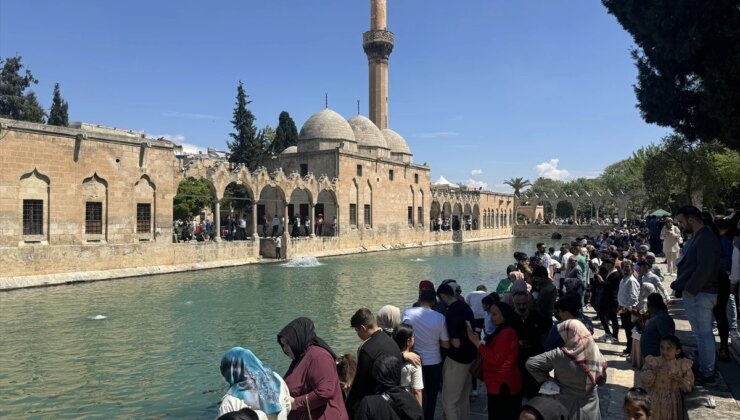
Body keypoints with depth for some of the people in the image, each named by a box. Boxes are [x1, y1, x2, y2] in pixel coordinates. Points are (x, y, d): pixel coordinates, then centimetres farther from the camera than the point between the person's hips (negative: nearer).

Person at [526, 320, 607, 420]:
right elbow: (602, 381, 4)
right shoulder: (596, 354, -12)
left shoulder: (559, 354, -23)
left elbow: (530, 364, -20)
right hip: (590, 409, 3)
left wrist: (547, 380, -9)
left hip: (566, 408, -3)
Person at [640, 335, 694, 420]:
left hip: (673, 404, 0)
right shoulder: (652, 362, -6)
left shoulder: (683, 365, -5)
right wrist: (654, 372, -22)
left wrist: (680, 380, -21)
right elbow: (646, 383, -10)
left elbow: (689, 388, -3)